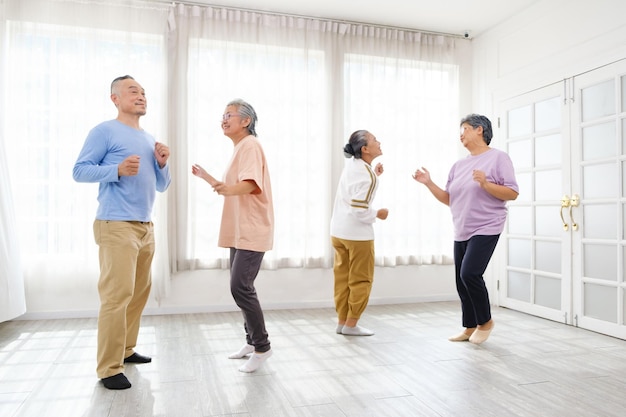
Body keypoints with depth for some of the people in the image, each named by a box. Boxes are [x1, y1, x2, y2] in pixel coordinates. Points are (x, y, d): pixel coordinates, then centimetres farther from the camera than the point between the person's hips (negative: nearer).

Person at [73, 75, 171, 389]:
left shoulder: (149, 139, 19)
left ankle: (126, 350, 25)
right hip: (116, 226, -8)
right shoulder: (104, 131, -2)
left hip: (146, 227, 8)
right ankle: (109, 368, -1)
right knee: (117, 294, -10)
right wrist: (117, 169, -20)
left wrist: (162, 164, 3)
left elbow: (161, 186, 22)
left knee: (140, 291, 12)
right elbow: (79, 170, -7)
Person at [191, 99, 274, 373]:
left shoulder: (250, 145, -11)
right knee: (241, 287, 13)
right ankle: (252, 341, 25)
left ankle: (262, 347, -1)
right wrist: (206, 177, 33)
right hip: (239, 231, 10)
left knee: (240, 287, -14)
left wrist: (227, 189, -47)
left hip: (252, 231, -10)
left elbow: (250, 184, -28)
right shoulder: (239, 148, 19)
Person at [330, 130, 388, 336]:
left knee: (343, 277, 12)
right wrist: (378, 214, -7)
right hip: (357, 233, -8)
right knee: (360, 280, 5)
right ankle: (351, 324, 11)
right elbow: (360, 209, -23)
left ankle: (342, 321, 20)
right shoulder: (367, 176, -20)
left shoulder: (351, 164, 5)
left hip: (339, 231, 8)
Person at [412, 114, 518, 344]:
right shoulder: (459, 165, 14)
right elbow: (448, 199, 15)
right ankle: (470, 327, 23)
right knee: (462, 281, 8)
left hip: (486, 229, -7)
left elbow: (512, 193, -10)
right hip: (461, 233, 7)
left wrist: (485, 184, -23)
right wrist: (429, 183, 5)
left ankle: (485, 321, 4)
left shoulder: (498, 157, -3)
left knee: (470, 273, -19)